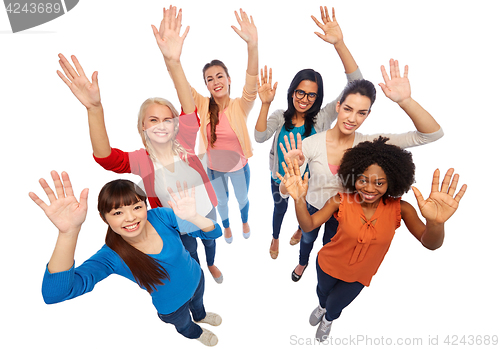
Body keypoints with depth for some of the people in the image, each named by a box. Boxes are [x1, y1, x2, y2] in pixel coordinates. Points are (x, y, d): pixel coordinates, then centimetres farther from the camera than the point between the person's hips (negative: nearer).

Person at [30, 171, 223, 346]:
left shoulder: (160, 216, -30)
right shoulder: (111, 256, -34)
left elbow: (215, 232, -30)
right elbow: (54, 294, -48)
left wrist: (193, 217, -54)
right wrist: (69, 232, -62)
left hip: (196, 279, 2)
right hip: (173, 306, -1)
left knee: (198, 302, 37)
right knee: (184, 324, 33)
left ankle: (200, 316, 74)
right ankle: (195, 333, 70)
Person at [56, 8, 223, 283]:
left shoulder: (184, 144, -22)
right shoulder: (141, 161, -24)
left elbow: (190, 110, -37)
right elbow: (105, 157, -43)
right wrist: (94, 108, -59)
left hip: (206, 210, 2)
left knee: (209, 240, 31)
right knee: (189, 251, 27)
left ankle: (211, 265, 65)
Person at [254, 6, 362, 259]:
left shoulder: (322, 117, -20)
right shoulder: (280, 116, -14)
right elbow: (259, 137, -29)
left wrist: (339, 43, -40)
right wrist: (265, 104, -41)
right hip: (280, 178, 1)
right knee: (280, 208, 26)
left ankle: (300, 230, 64)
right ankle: (275, 238, 56)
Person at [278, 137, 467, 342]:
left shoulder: (399, 208, -25)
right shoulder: (341, 201, -27)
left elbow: (430, 243, -34)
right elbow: (308, 225, -32)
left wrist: (435, 223, -58)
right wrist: (299, 200, -53)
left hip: (359, 275, 0)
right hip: (329, 263, 0)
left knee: (336, 304, 26)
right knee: (323, 290, 31)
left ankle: (328, 319, 65)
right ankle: (322, 306, 70)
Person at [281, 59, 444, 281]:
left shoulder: (369, 143, -23)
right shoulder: (312, 144, -28)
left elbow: (432, 134, -27)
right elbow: (284, 192, -25)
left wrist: (405, 101, -43)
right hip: (312, 208, 0)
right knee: (308, 239, 30)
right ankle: (302, 263, 66)